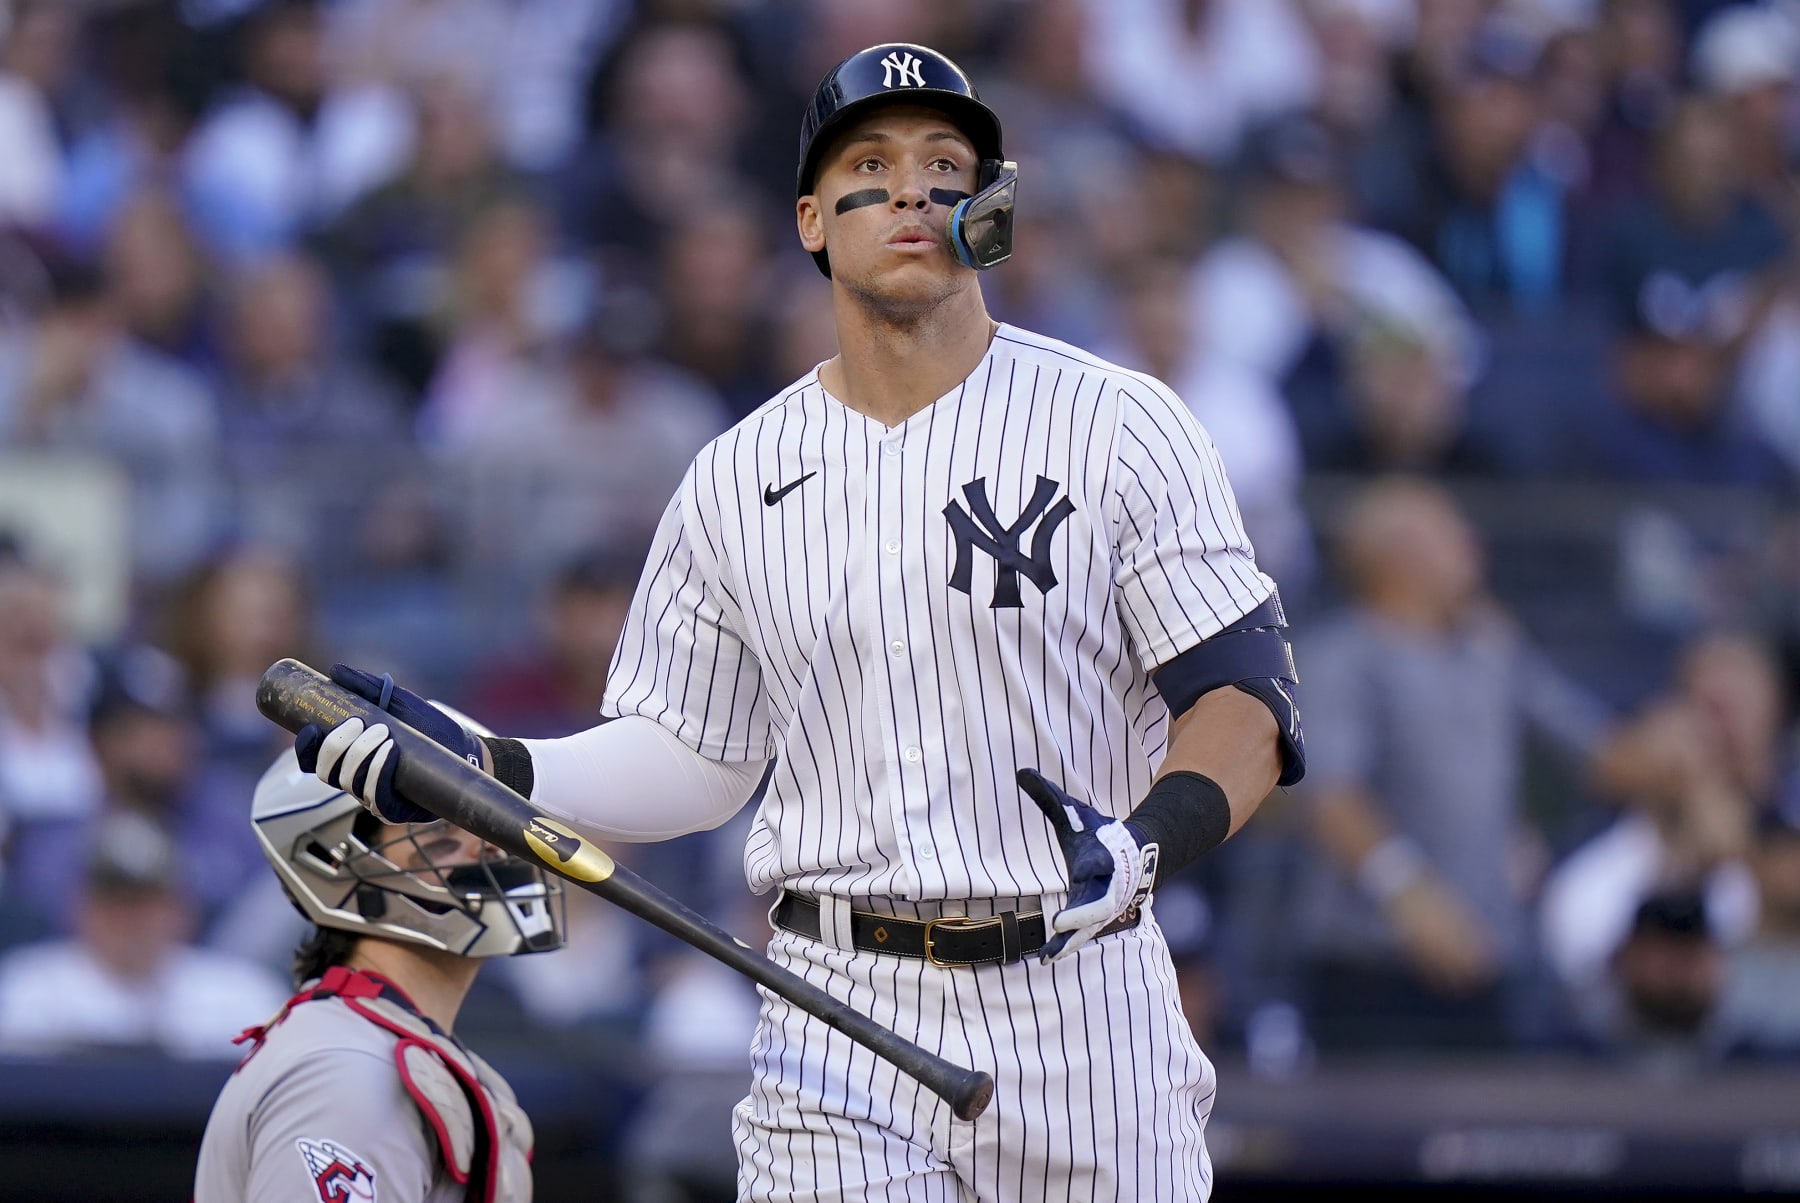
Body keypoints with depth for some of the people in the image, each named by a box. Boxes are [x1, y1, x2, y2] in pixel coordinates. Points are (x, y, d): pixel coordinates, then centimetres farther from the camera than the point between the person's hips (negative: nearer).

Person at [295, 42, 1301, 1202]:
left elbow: (1247, 703, -7)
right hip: (844, 1030, 1)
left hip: (1083, 1018, -1)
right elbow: (687, 760, 15)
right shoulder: (737, 479, 9)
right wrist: (477, 765, 0)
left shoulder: (1119, 425, -1)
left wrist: (1146, 841, -26)